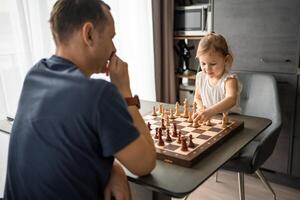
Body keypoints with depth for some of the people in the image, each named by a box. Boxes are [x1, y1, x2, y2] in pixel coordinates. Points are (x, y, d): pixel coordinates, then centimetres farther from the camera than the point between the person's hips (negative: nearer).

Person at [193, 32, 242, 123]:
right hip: (206, 120, 4)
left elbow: (231, 100, -36)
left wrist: (210, 111, -52)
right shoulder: (200, 77, 1)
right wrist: (201, 107, -6)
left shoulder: (229, 80, -16)